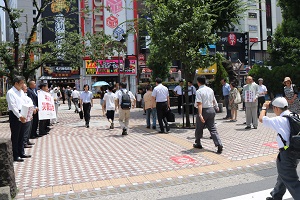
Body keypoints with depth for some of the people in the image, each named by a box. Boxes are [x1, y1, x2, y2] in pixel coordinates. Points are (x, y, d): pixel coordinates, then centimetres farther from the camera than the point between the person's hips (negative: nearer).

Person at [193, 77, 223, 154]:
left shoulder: (199, 91, -13)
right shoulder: (210, 90, 8)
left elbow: (199, 104, -22)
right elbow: (214, 100, 21)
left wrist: (200, 115, -27)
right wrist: (216, 107, 38)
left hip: (204, 110, -5)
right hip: (211, 110, 6)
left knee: (199, 129, 14)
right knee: (213, 129, 5)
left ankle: (198, 144, 29)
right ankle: (219, 145, -9)